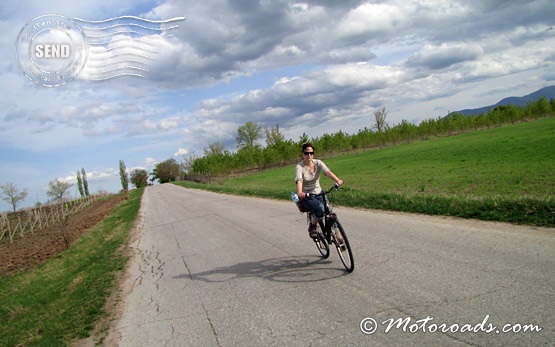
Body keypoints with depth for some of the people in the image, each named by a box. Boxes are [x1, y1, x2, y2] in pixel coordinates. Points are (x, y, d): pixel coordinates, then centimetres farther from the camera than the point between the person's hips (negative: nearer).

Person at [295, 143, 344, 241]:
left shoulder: (318, 163, -5)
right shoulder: (299, 167, -14)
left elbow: (327, 171, -23)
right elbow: (299, 180, -32)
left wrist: (337, 180, -43)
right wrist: (300, 193, -53)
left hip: (318, 193, 4)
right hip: (306, 196, -4)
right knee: (321, 210, -30)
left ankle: (337, 235, 0)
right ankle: (312, 227, -3)